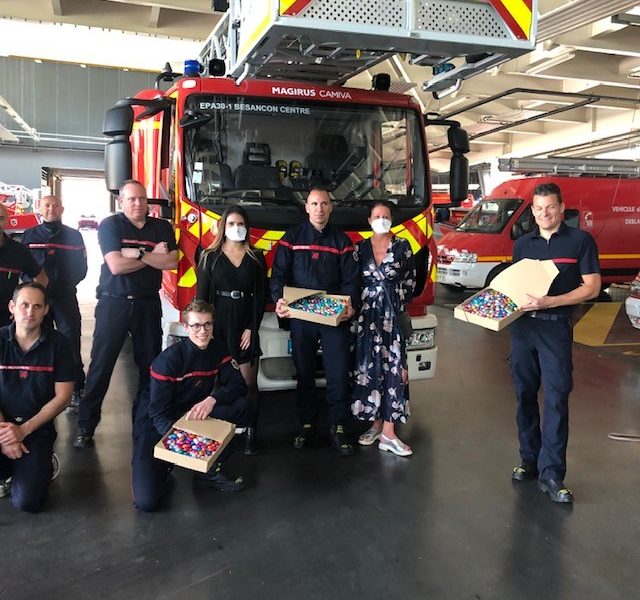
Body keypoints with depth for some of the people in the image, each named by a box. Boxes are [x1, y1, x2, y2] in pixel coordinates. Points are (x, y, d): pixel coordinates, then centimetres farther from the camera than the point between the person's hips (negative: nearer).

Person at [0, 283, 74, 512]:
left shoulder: (58, 344, -4)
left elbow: (63, 397, -5)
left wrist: (23, 430, -13)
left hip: (37, 429, -1)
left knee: (27, 502, -17)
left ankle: (41, 464, 17)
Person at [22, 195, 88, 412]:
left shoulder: (73, 236, 7)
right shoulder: (29, 236, 8)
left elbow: (81, 268, 6)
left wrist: (66, 284, -6)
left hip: (65, 298, -1)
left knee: (71, 345, -3)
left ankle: (76, 392, 4)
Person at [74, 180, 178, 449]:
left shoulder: (162, 228, 7)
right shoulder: (110, 225, -3)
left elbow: (172, 262, -7)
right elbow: (116, 266, -16)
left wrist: (138, 253, -16)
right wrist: (153, 256, -9)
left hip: (148, 303, 3)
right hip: (114, 303, -3)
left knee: (151, 363, 7)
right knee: (101, 364, -2)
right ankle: (85, 426, 5)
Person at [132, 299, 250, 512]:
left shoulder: (218, 349, -4)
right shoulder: (169, 359, -20)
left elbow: (239, 385, -10)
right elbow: (158, 413, -20)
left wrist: (212, 399, -30)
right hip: (157, 426, -5)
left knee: (241, 406, -20)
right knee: (146, 501, -21)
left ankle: (210, 470, -7)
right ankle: (166, 462, 12)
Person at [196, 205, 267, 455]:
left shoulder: (256, 258, 7)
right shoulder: (210, 257, 6)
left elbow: (260, 295, 4)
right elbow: (201, 295, 4)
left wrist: (252, 328, -5)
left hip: (245, 327, 1)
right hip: (217, 325, 0)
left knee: (249, 383, -2)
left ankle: (251, 434, 5)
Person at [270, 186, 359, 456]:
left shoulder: (342, 240, 9)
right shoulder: (292, 238, 7)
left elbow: (350, 279, 4)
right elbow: (279, 273, 1)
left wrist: (351, 304, -15)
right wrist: (279, 300, -18)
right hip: (300, 316, 0)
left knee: (338, 375, -1)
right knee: (304, 374, 9)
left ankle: (337, 429, 10)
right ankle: (307, 426, 21)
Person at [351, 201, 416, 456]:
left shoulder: (402, 246, 2)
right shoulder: (361, 248, 7)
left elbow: (411, 278, 6)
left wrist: (401, 302, -1)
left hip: (394, 314, -2)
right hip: (368, 314, 2)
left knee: (394, 368, -6)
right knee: (370, 367, 3)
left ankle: (388, 432, -4)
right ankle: (376, 423, 16)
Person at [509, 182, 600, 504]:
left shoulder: (580, 240, -1)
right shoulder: (522, 244, 12)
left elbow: (592, 287, -7)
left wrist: (549, 301, -18)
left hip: (555, 328, -4)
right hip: (521, 325, 4)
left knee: (556, 399, -5)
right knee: (525, 395, 10)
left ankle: (551, 473, 0)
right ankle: (529, 460, 22)